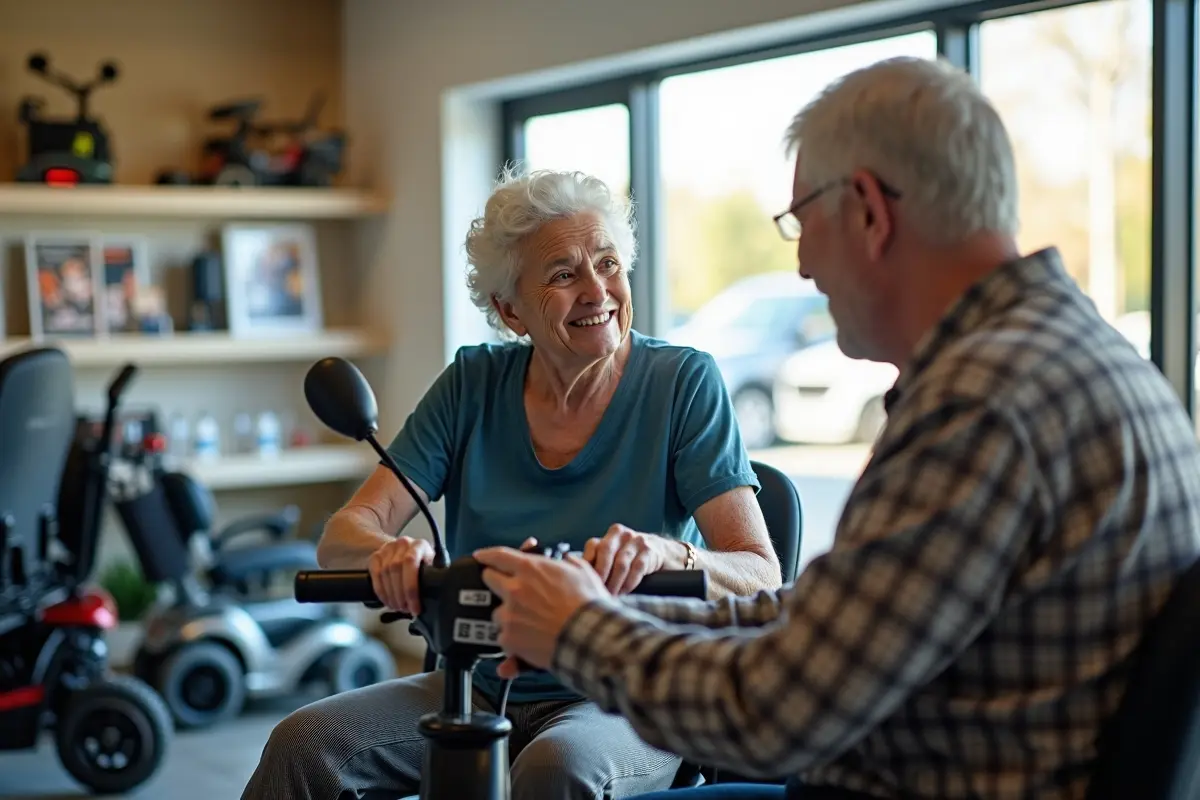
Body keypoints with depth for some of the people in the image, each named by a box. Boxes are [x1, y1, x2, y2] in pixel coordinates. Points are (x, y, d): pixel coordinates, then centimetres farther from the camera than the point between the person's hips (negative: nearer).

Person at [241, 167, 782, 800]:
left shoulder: (682, 382, -7)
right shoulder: (474, 385, 2)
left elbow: (762, 578, -14)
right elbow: (343, 535, -4)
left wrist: (665, 553, -36)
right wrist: (388, 552, -29)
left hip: (624, 696, -3)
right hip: (482, 692, 4)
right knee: (302, 743, -18)